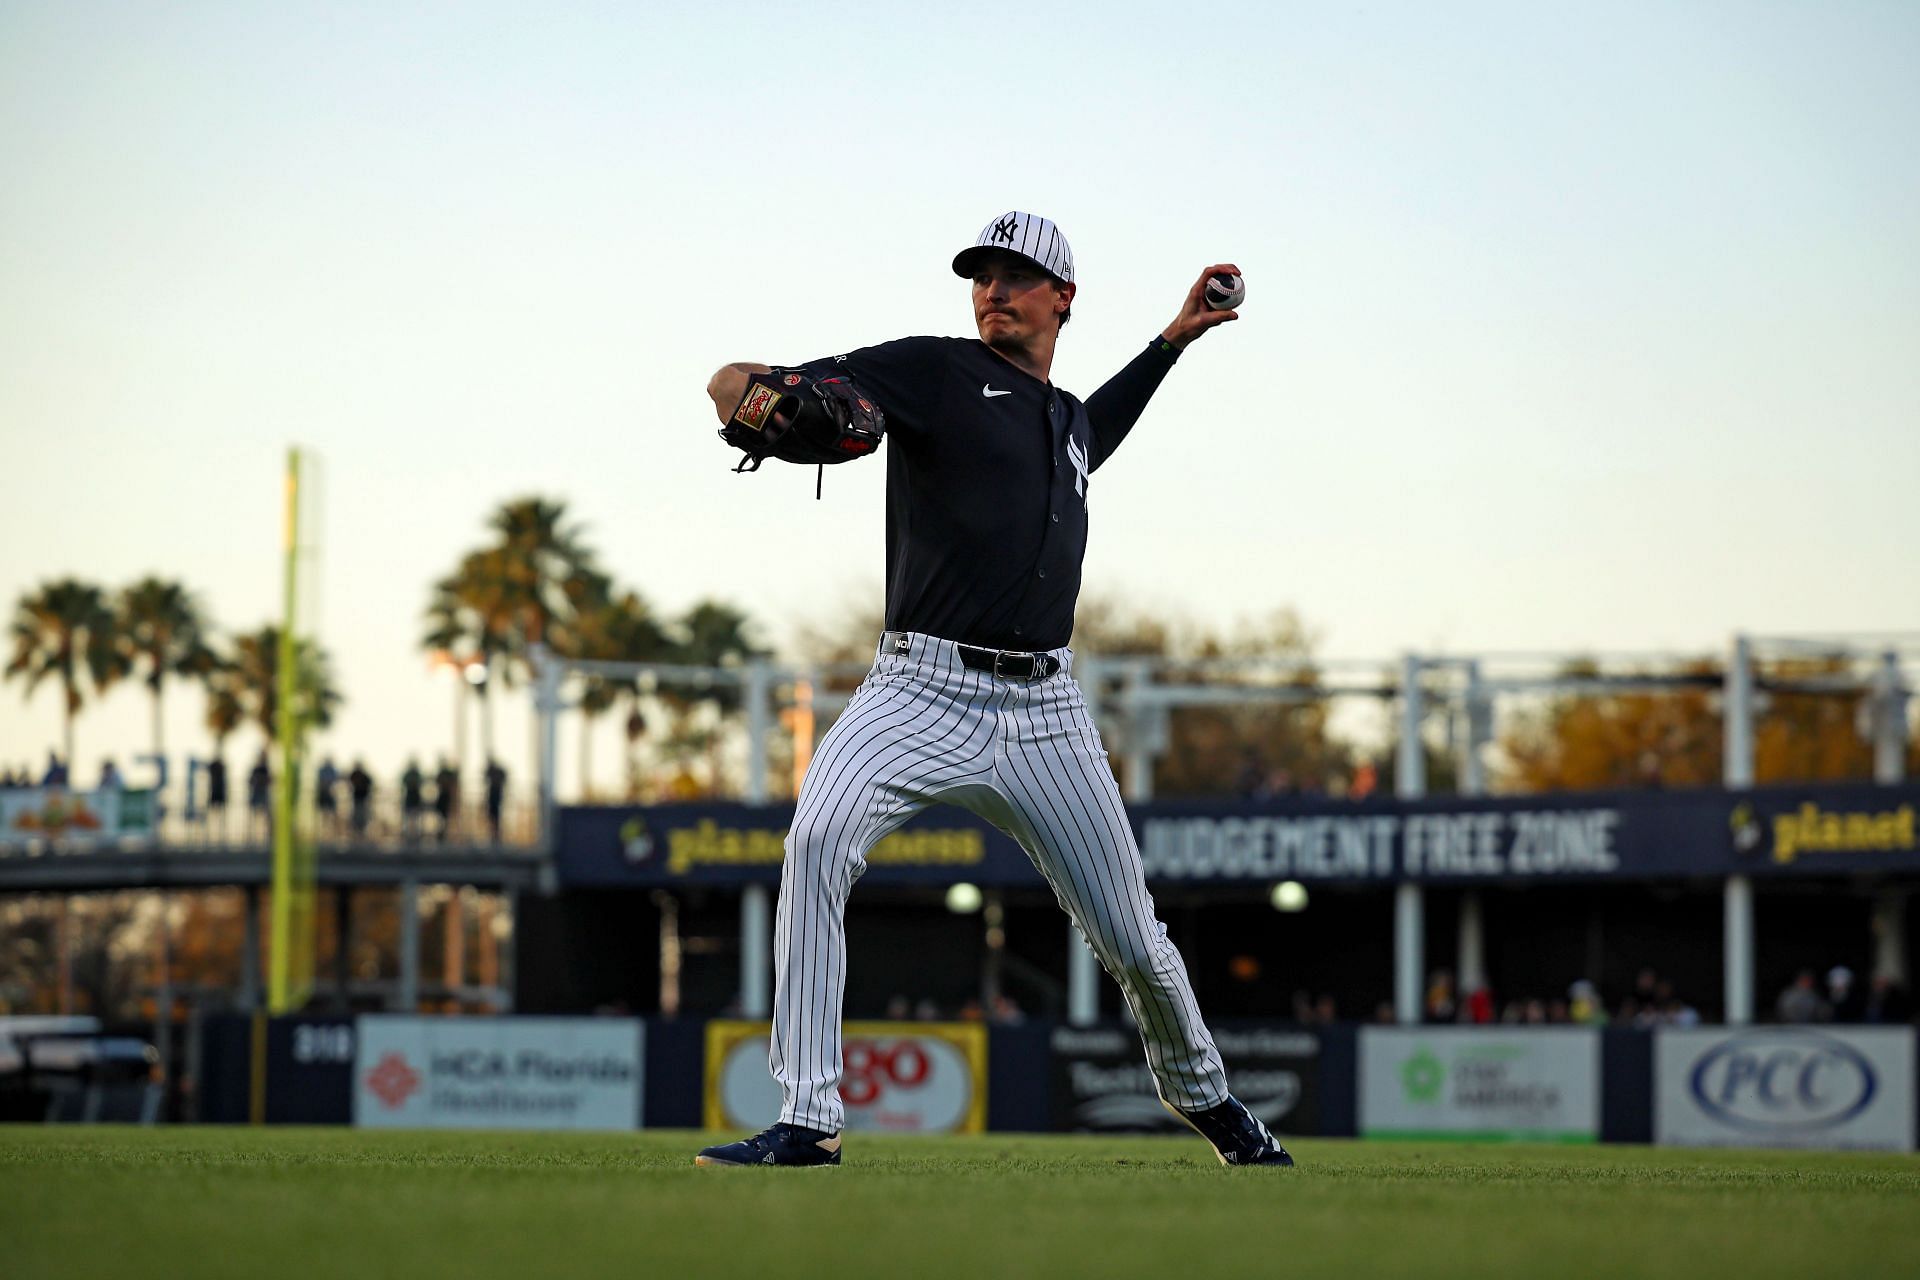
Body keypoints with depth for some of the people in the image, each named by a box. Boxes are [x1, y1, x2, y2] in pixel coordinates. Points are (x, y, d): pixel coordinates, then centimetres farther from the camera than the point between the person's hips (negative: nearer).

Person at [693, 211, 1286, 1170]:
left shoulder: (1068, 417, 18)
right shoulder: (933, 373, 1)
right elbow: (735, 381, -7)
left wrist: (1173, 339, 41)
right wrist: (747, 397, -31)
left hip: (1045, 711, 5)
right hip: (925, 688, -4)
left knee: (1133, 943, 9)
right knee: (818, 836, -32)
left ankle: (1202, 1095, 39)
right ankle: (808, 1122, -28)